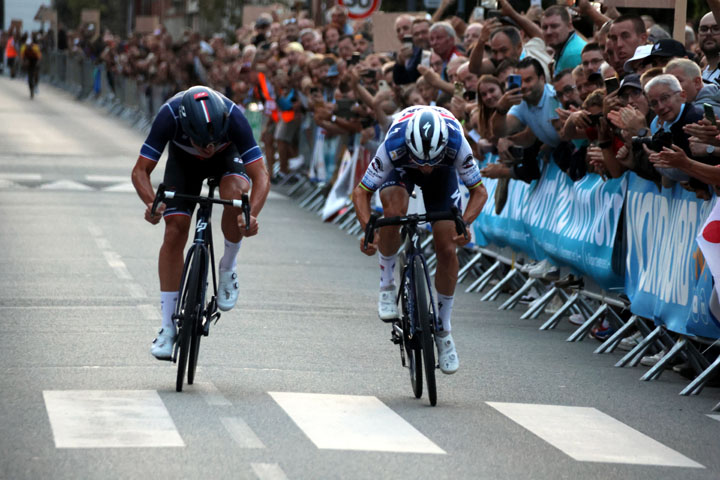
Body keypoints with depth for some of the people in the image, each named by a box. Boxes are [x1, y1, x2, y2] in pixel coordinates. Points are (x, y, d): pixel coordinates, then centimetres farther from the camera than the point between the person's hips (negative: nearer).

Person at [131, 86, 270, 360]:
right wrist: (151, 202, -52)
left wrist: (252, 214, -56)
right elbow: (140, 170, -32)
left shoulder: (233, 118, -40)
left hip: (227, 156, -1)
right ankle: (168, 327, -3)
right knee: (175, 231, -12)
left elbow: (260, 175, -38)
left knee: (235, 193, -35)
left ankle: (228, 268, -8)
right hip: (183, 159, 1)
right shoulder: (169, 116, -39)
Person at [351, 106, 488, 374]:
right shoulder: (393, 146, -40)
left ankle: (443, 330, 10)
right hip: (401, 169, -1)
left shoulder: (457, 144, -39)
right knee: (394, 211, -35)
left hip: (444, 172, 1)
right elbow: (361, 192, -28)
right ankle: (387, 286, -13)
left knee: (447, 250, -8)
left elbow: (479, 191, -25)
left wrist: (465, 223, -43)